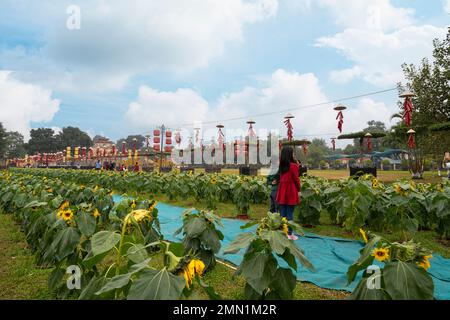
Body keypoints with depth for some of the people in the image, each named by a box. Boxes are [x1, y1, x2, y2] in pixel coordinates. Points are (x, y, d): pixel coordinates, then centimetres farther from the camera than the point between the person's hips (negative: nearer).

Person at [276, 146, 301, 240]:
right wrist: (299, 189, 10)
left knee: (283, 213, 10)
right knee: (290, 214, 1)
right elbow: (296, 179, -8)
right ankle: (289, 234, 7)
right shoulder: (293, 166, -12)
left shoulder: (282, 165, 6)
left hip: (282, 190, 6)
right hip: (291, 191, -5)